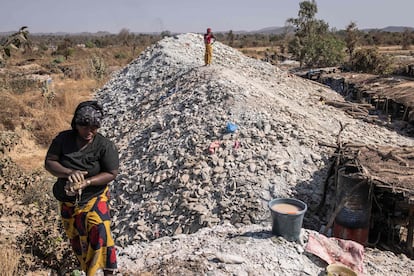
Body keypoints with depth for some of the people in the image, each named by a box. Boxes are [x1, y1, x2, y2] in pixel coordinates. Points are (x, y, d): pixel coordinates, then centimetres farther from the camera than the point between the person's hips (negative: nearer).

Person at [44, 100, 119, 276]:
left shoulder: (105, 145, -18)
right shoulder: (63, 139, -10)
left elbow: (111, 174, -16)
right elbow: (49, 163, -10)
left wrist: (87, 182, -30)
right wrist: (69, 173, -29)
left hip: (94, 197, -3)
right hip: (67, 200, 4)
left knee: (100, 233, -22)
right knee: (75, 238, 18)